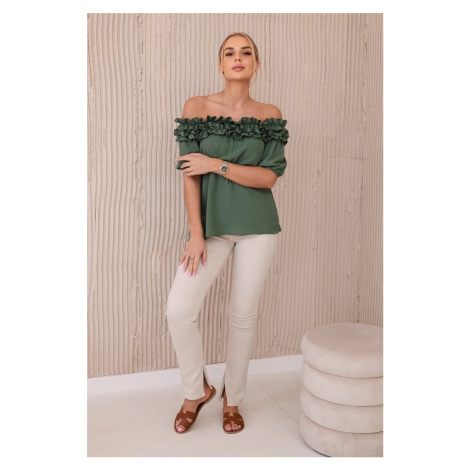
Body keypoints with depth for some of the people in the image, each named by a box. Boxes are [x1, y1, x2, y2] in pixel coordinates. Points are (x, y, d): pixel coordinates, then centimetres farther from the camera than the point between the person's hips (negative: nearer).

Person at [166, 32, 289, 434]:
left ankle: (233, 398, 27)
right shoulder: (197, 107, 0)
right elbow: (190, 175, -5)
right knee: (179, 310, -10)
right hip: (212, 224, 0)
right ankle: (196, 390, 16)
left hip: (257, 225, 0)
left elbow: (269, 177, -6)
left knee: (244, 314, 5)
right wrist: (196, 234, -10)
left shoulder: (270, 114, 3)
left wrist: (217, 164, -13)